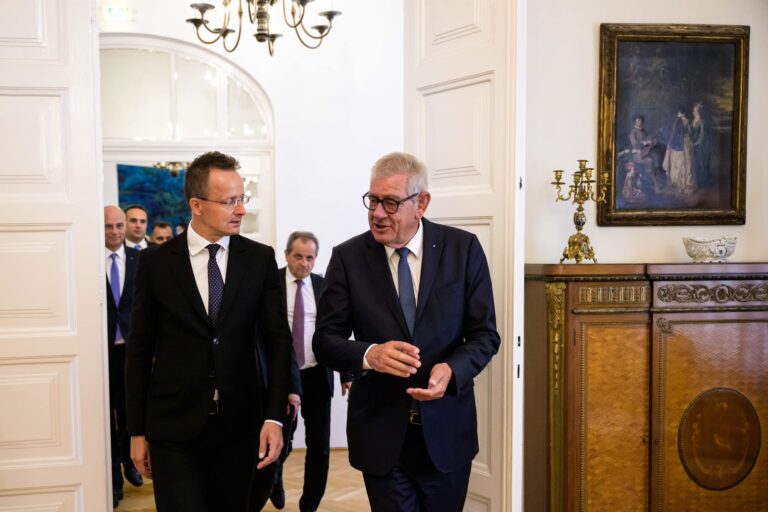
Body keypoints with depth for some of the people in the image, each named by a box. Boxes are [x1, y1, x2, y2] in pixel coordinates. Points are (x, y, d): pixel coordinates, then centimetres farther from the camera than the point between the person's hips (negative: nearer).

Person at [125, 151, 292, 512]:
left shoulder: (260, 259, 0)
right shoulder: (155, 262, -2)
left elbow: (278, 339, 0)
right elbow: (139, 350, 2)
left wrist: (274, 416, -8)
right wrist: (137, 431, 2)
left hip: (240, 424, 1)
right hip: (174, 426, -1)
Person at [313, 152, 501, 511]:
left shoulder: (463, 248, -5)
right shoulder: (347, 257, -5)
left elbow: (485, 334, -2)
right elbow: (325, 340, -3)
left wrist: (452, 370, -22)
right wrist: (369, 355, -24)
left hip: (446, 430, 1)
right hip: (380, 432, -1)